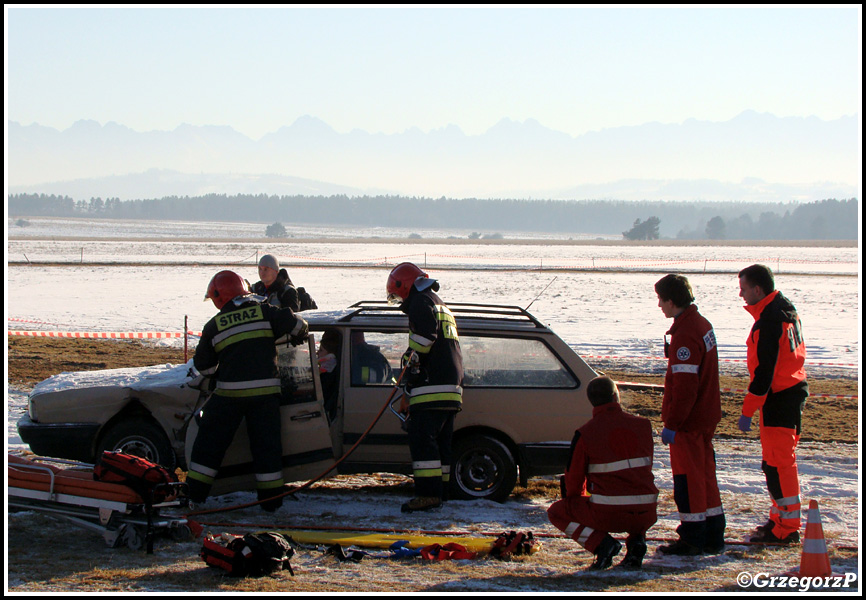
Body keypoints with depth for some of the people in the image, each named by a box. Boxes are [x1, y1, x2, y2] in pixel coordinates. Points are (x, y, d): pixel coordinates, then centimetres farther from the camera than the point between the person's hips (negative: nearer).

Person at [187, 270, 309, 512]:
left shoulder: (214, 326, 5)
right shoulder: (265, 312, 4)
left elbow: (202, 365, 12)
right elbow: (294, 323, -1)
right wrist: (298, 336, 21)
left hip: (229, 392, -1)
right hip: (265, 391, 1)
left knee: (210, 442, 10)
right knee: (266, 445, 8)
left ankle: (194, 493, 11)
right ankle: (271, 499, 9)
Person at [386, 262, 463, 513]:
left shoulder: (421, 303, -4)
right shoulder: (441, 306, 28)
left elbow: (422, 345, -17)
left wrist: (408, 390, -13)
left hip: (432, 388, -10)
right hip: (451, 387, 10)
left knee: (422, 440, -12)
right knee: (440, 442, 13)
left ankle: (428, 494, -17)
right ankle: (439, 492, 15)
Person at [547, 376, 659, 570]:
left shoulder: (585, 434, -6)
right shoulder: (644, 425, 5)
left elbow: (574, 479, 2)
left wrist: (579, 498, 25)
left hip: (608, 513, -4)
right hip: (645, 514, 4)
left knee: (556, 512, 18)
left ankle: (601, 543, -4)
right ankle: (636, 541, 8)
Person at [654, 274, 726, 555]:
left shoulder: (685, 335, -22)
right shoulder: (702, 324, 9)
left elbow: (684, 387, -24)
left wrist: (671, 423, -19)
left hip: (688, 420, -10)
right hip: (706, 415, 10)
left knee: (687, 477, 0)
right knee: (705, 474, 16)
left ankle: (693, 539, 7)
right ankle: (713, 537, 23)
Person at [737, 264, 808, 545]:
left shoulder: (769, 321, -22)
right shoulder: (786, 308, 10)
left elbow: (764, 371, -23)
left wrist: (748, 410, -19)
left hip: (780, 397, -10)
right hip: (794, 389, 10)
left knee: (778, 463, -6)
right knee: (778, 460, 17)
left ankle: (787, 529, -3)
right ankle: (781, 518, 25)